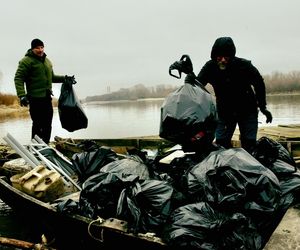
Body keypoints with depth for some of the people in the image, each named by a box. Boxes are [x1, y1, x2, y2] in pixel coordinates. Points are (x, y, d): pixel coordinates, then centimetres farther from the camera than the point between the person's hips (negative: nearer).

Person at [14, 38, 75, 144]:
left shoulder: (47, 61, 18)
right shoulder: (27, 61, -8)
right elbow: (18, 78, -14)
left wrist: (64, 78, 17)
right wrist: (22, 95, -24)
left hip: (47, 98, 8)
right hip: (35, 99, -8)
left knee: (47, 125, 13)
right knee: (38, 125, -6)